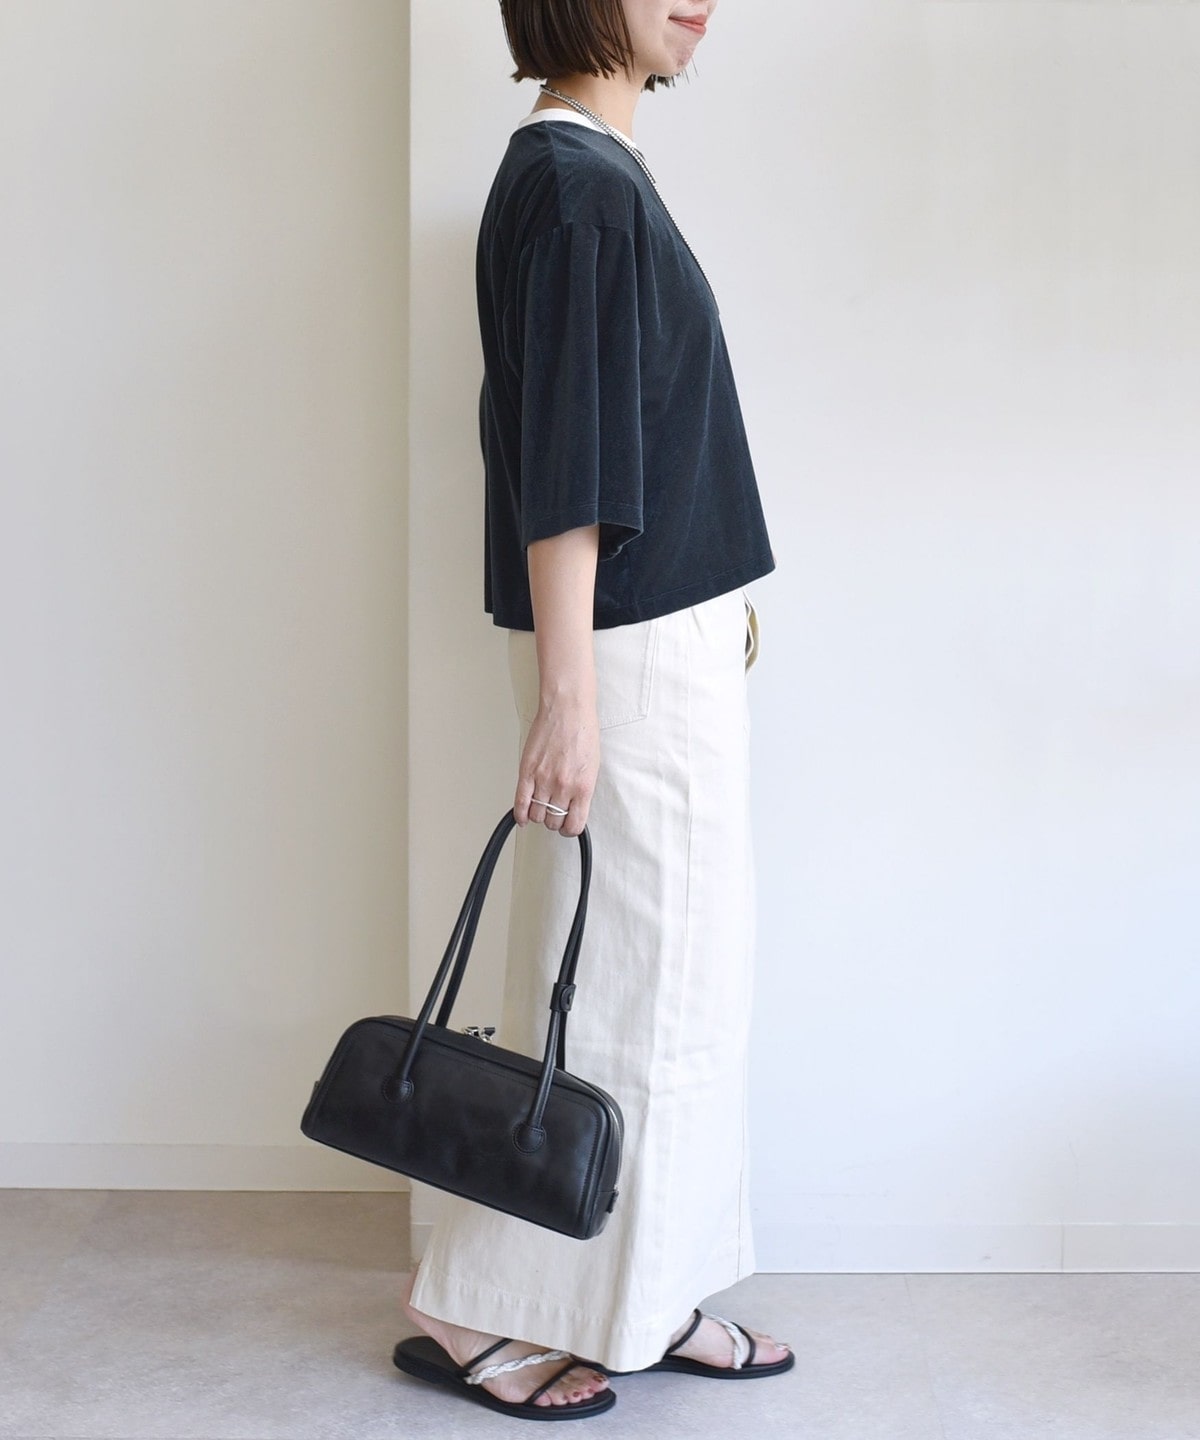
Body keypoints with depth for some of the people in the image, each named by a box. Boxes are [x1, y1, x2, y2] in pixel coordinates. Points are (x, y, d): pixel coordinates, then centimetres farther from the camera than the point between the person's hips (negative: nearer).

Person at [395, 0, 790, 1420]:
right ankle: (468, 1308, 12)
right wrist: (566, 698, -24)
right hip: (626, 655, -10)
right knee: (614, 981, -1)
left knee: (673, 973, 15)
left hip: (669, 632, 10)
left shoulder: (598, 168, 14)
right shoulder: (571, 182, -17)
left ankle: (646, 1296, 26)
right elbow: (559, 467, -22)